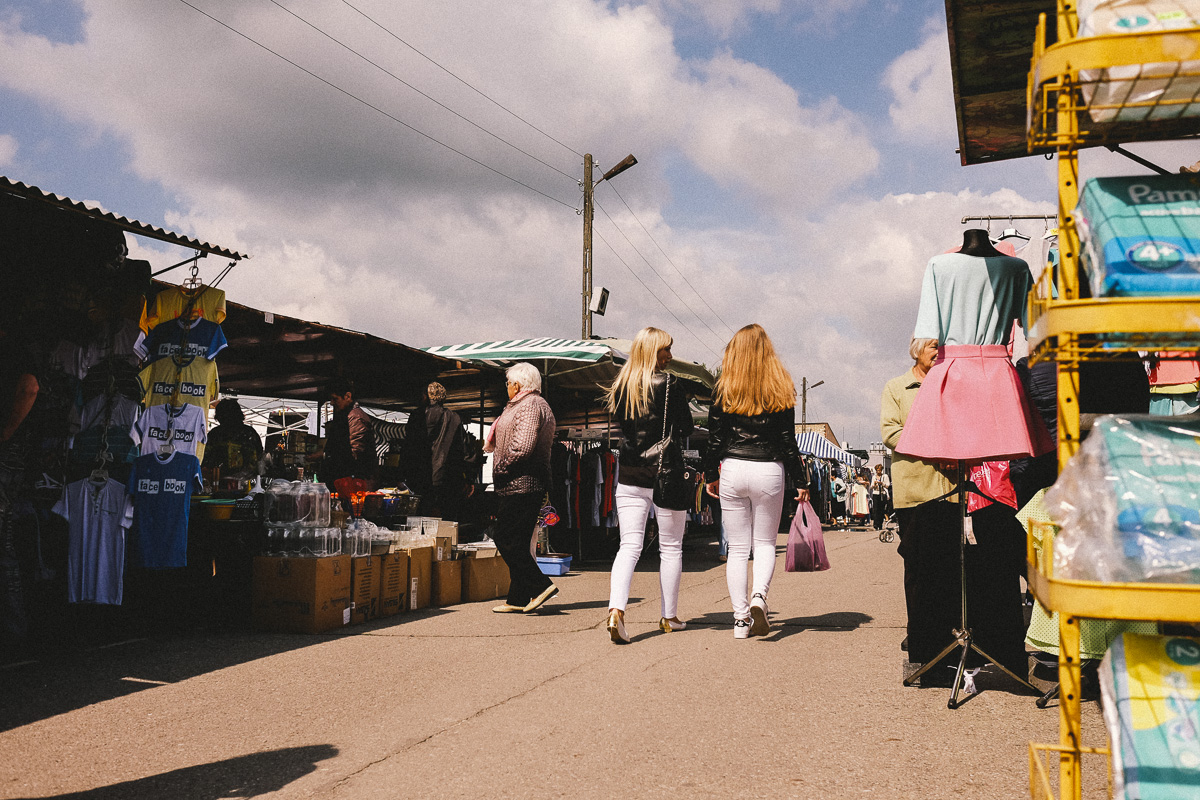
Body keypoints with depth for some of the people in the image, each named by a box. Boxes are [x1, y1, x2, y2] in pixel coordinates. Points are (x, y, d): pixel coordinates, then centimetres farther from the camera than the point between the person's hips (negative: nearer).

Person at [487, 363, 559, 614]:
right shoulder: (538, 404, 22)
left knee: (507, 540, -9)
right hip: (529, 484, 11)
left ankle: (541, 585, -10)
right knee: (516, 542, 11)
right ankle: (518, 599, 13)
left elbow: (522, 447, -23)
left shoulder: (529, 405, -12)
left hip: (520, 483, -11)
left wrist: (500, 468, -12)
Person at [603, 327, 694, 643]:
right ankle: (670, 617, 19)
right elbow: (687, 427, -3)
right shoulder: (668, 383, -10)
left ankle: (616, 609, -18)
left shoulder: (620, 385, 5)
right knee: (670, 547, 10)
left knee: (629, 546, 2)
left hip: (629, 474, 4)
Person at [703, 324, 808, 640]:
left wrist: (710, 476, 12)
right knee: (765, 543, 14)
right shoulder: (781, 389, 1)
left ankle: (741, 618, 6)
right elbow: (788, 440, 1)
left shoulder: (724, 389, 1)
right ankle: (759, 595, -12)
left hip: (732, 470, 0)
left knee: (737, 548, 8)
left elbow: (715, 439, 2)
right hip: (769, 471, 0)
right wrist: (799, 481, 6)